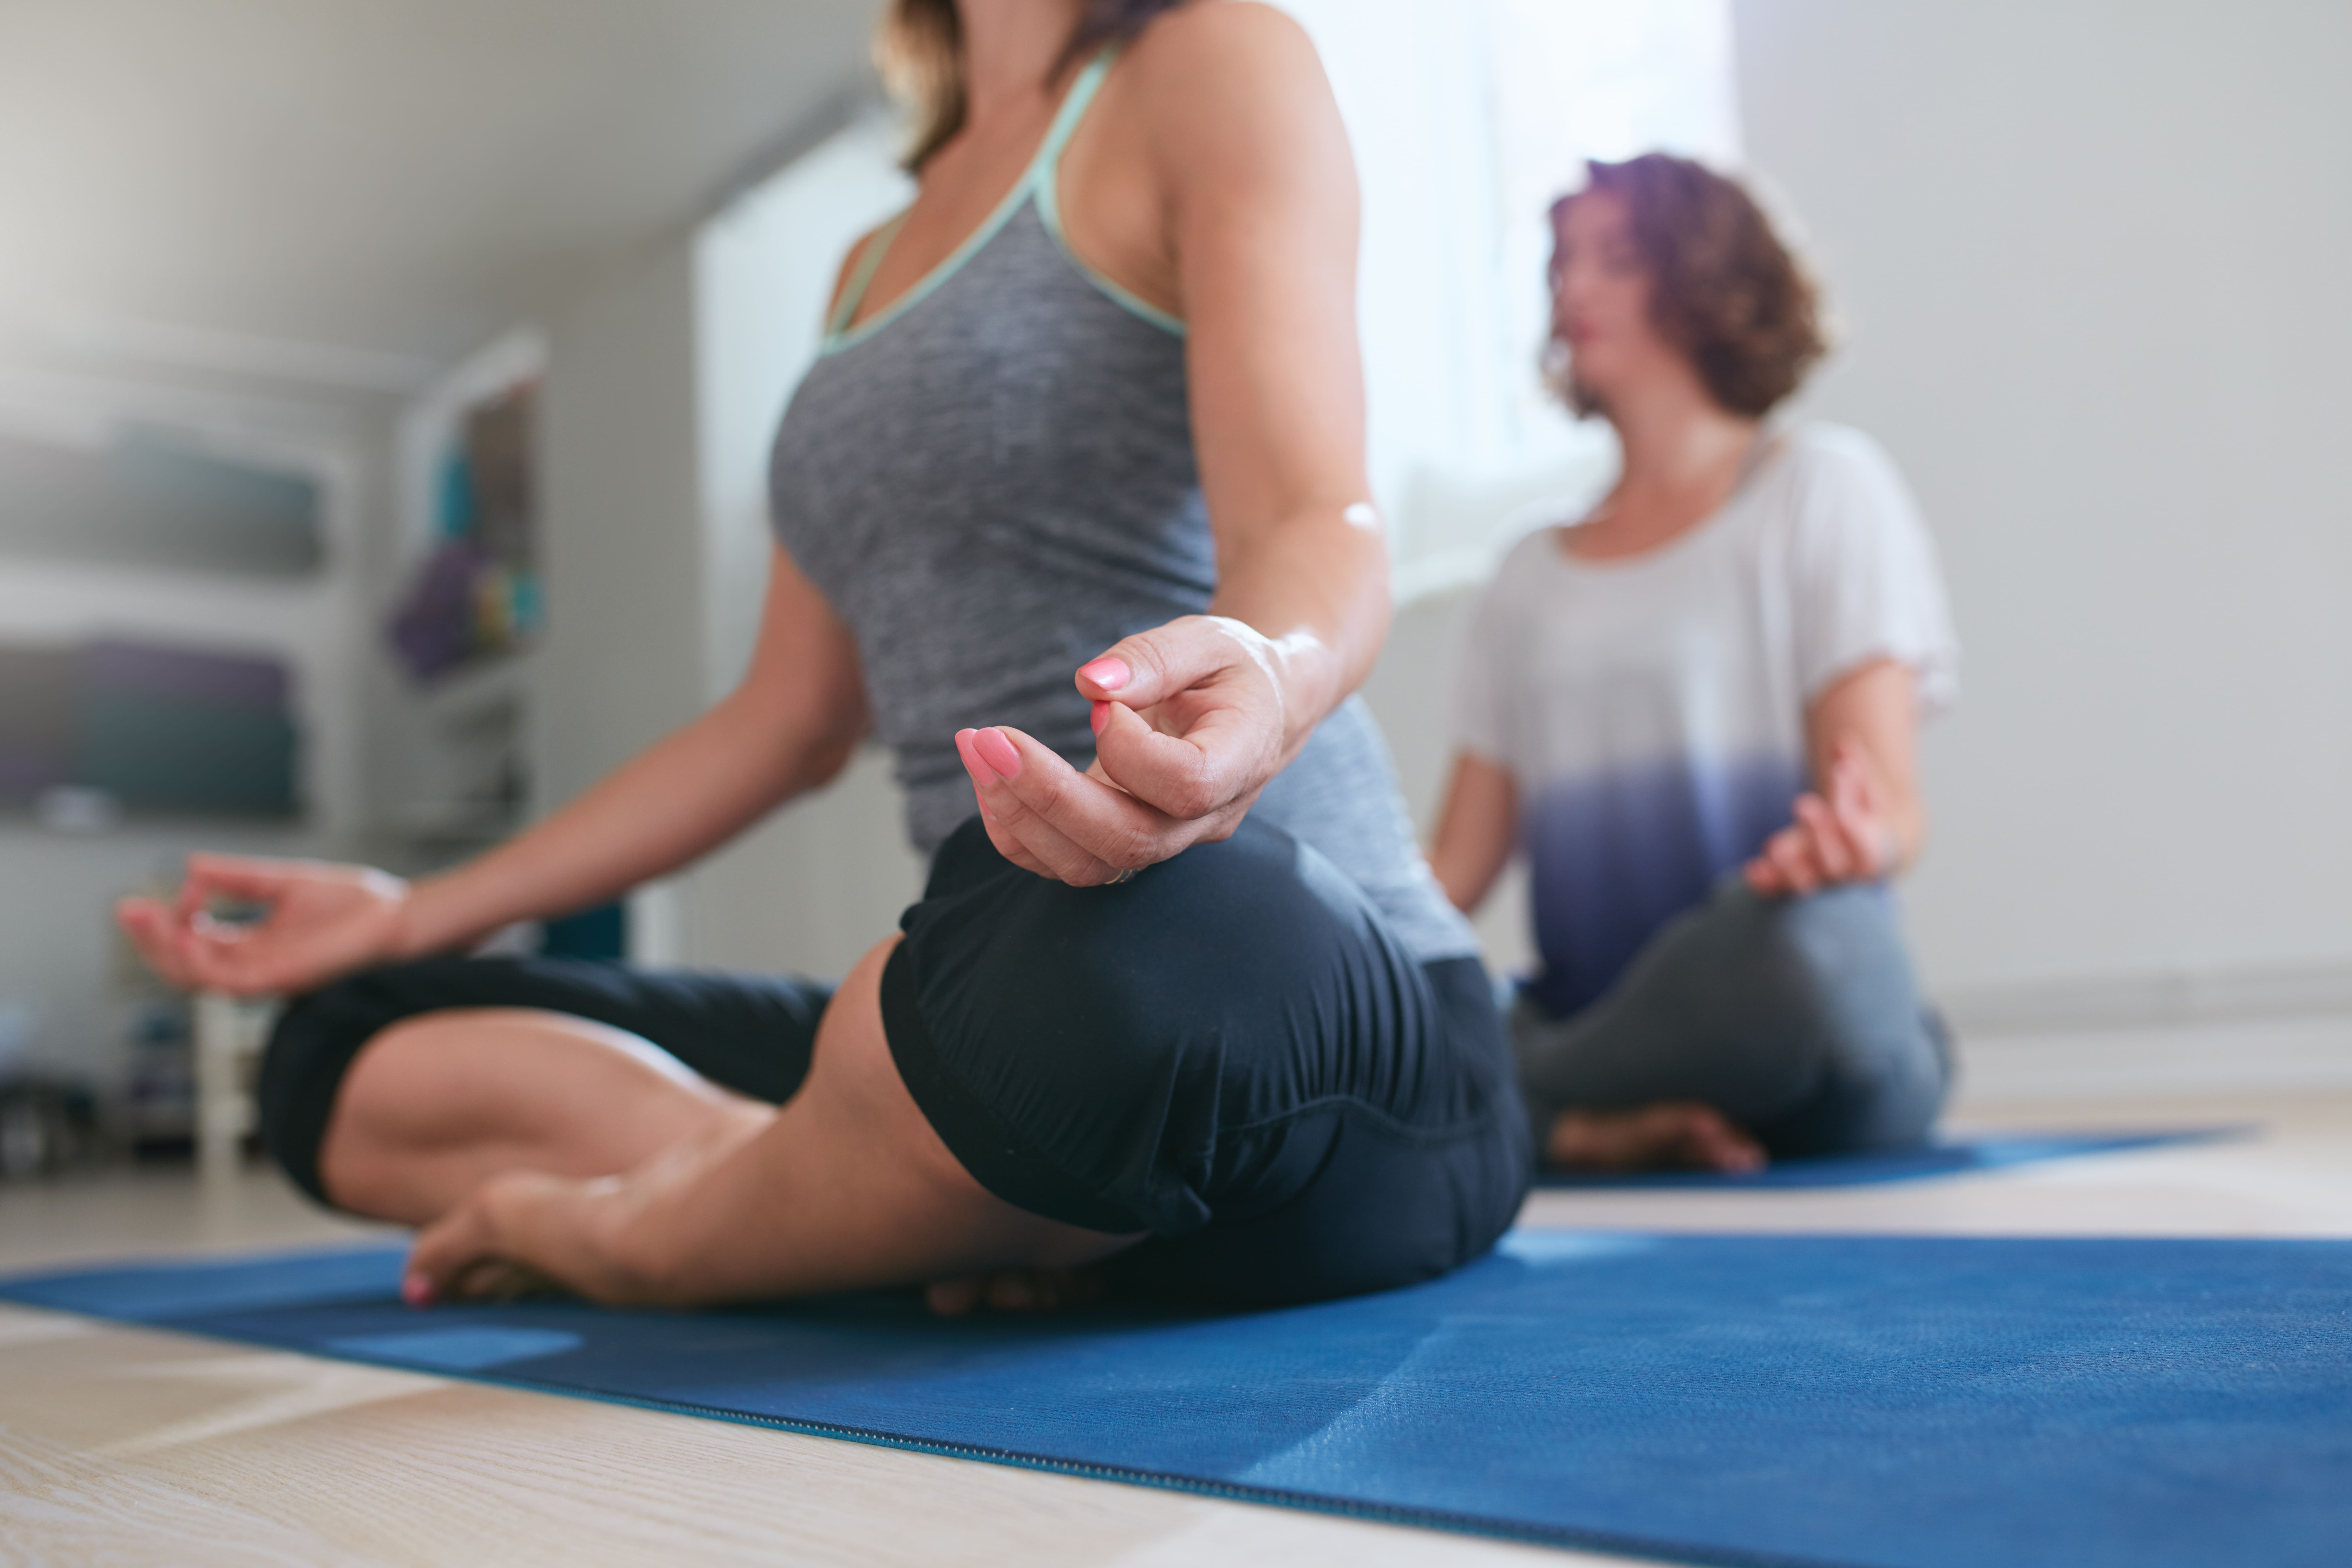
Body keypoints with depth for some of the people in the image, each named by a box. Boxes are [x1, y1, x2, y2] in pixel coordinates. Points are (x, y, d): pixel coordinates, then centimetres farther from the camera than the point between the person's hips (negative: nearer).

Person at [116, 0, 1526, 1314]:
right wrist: (411, 917, 25)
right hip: (1001, 986, 7)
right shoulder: (874, 270, 23)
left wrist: (1265, 673, -37)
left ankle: (636, 1222, -12)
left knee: (1141, 944, -41)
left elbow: (1320, 523, -13)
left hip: (1340, 1025, -6)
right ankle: (944, 1217, -13)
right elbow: (789, 722, 23)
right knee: (353, 1069, 5)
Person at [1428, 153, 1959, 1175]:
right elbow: (1457, 863, 13)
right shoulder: (1532, 575, 20)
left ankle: (1525, 1094, -16)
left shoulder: (1822, 485, 7)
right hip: (1583, 1018, 2)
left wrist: (1859, 835, -30)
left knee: (1804, 932, -39)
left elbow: (1891, 798, -6)